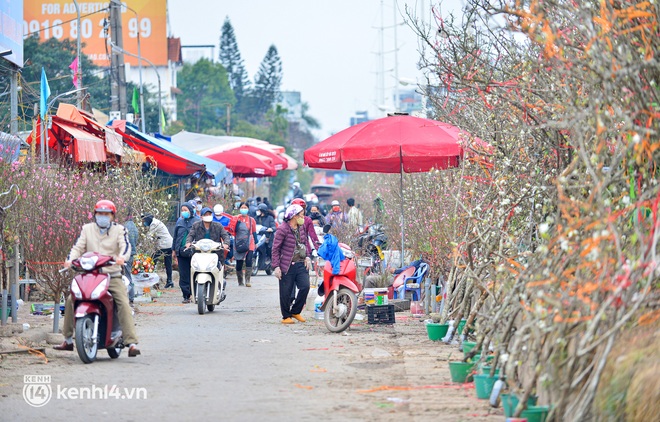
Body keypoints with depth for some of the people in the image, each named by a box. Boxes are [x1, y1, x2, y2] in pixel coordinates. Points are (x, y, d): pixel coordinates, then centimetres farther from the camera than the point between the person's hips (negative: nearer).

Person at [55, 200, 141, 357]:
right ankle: (68, 340, 2)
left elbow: (125, 245, -11)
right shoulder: (87, 229, 13)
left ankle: (132, 343, -26)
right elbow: (78, 247, 5)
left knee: (123, 304, -22)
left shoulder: (119, 230, 5)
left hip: (113, 276, -3)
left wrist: (122, 257, -35)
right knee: (70, 301, -11)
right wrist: (69, 259, -17)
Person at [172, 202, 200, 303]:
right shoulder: (179, 221, 16)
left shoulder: (197, 221, 2)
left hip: (193, 252, -4)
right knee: (184, 275, 1)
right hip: (181, 252, 4)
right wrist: (174, 250, 18)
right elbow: (175, 236, 22)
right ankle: (186, 295, 5)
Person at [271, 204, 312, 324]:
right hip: (287, 265, -6)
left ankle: (295, 311, 10)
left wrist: (307, 257, 8)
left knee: (305, 286, -8)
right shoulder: (282, 229, -11)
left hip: (301, 264, 6)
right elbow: (275, 248, -10)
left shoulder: (301, 227, 10)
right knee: (286, 292, 1)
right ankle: (286, 316, 16)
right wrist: (276, 266, -14)